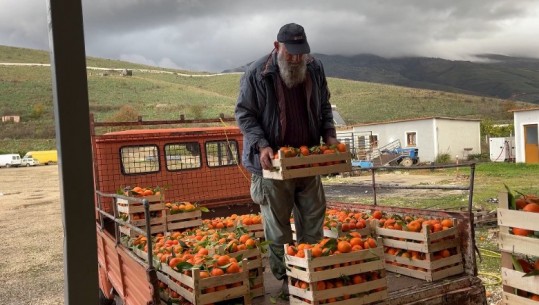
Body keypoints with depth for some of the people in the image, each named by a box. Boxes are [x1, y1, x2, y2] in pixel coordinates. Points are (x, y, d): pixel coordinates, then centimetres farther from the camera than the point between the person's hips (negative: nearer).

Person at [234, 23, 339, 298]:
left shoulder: (315, 69, 3)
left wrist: (329, 134, -2)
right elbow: (243, 114, -7)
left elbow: (324, 107, 14)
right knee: (278, 224, 3)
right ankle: (285, 278, 16)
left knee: (313, 217, 11)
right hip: (273, 160, -4)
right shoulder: (257, 73, -11)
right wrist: (261, 145, -20)